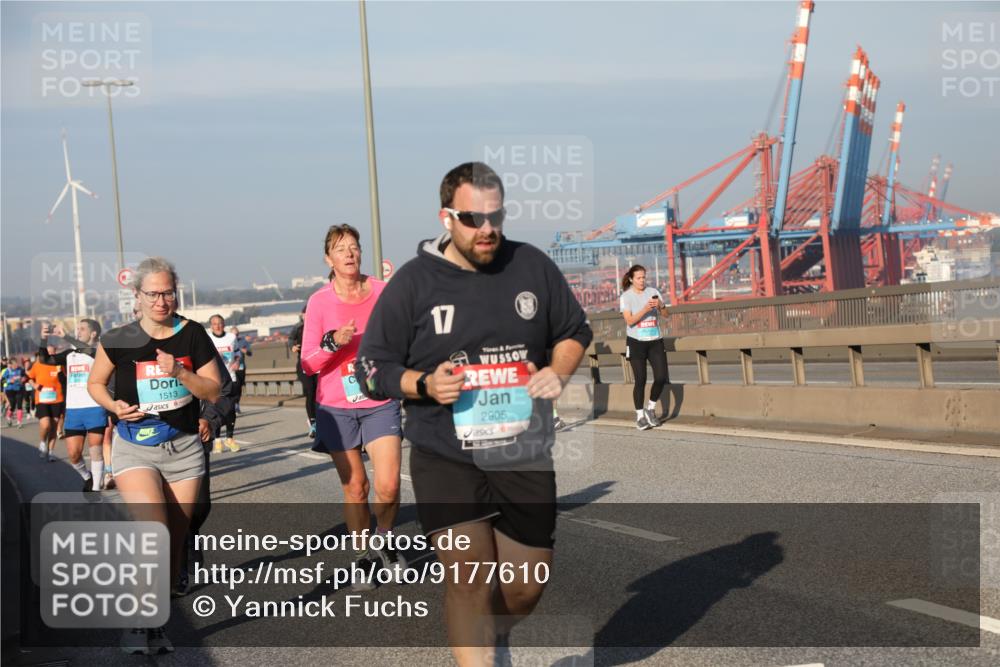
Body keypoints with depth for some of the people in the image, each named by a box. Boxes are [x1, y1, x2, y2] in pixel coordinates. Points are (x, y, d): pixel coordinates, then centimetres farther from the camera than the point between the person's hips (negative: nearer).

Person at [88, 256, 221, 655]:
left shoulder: (192, 335, -2)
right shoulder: (118, 341, -5)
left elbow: (214, 391, -2)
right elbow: (95, 383, 10)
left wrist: (180, 372, -19)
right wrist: (113, 405, -10)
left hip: (184, 447, 3)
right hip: (135, 447, -2)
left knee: (175, 544, 6)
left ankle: (156, 625, 21)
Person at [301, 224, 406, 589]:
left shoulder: (383, 292, -1)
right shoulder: (319, 301, -4)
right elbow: (308, 363, -5)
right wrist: (334, 342, -22)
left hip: (380, 403, 0)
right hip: (337, 407, 0)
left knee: (388, 486, -11)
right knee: (354, 487, 5)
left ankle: (383, 539, 19)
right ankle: (362, 556, 25)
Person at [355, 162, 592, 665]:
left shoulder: (533, 266, 0)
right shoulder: (414, 282, -6)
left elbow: (574, 331, 14)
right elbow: (372, 368, 0)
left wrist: (558, 372, -7)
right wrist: (424, 384, -19)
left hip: (525, 457, 3)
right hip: (446, 459, -3)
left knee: (526, 587, 12)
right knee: (470, 580, -15)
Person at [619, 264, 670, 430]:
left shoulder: (653, 292, 6)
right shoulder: (626, 296, -3)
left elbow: (665, 314, 1)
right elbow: (629, 320, -13)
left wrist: (660, 305, -20)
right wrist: (645, 309, -24)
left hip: (655, 341, 3)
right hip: (636, 342, -3)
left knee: (661, 377, -6)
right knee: (640, 380, -2)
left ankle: (651, 409, 15)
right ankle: (640, 416, 9)